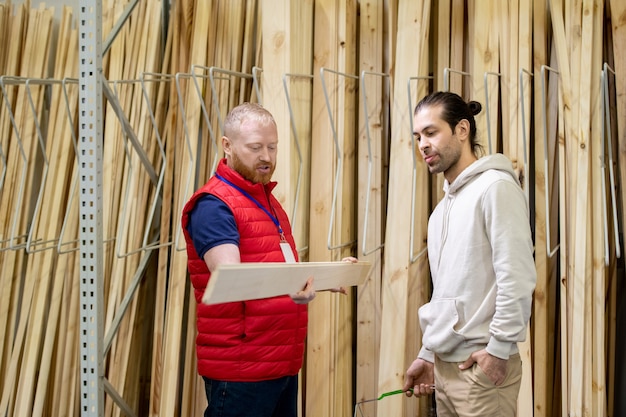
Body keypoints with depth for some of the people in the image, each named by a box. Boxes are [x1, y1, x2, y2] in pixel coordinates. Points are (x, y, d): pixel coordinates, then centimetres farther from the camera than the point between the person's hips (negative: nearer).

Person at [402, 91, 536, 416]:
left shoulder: (495, 187, -10)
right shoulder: (443, 208, 15)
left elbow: (517, 277, -17)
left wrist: (499, 348, -17)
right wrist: (428, 354, 16)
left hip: (482, 365, -8)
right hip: (446, 365, 8)